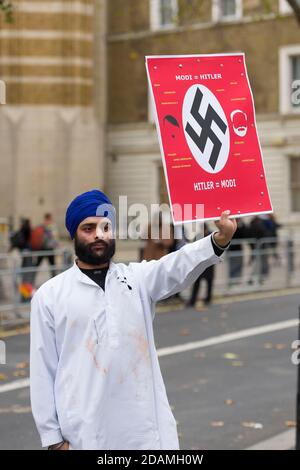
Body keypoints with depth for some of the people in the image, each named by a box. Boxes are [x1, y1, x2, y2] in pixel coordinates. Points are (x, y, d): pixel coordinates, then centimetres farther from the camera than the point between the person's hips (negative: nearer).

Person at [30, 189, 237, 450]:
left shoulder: (138, 278, 7)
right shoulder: (49, 295, 3)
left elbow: (179, 265, -13)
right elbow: (43, 371, 3)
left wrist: (220, 240, -33)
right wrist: (52, 437, -1)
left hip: (145, 429, 2)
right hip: (85, 434, -1)